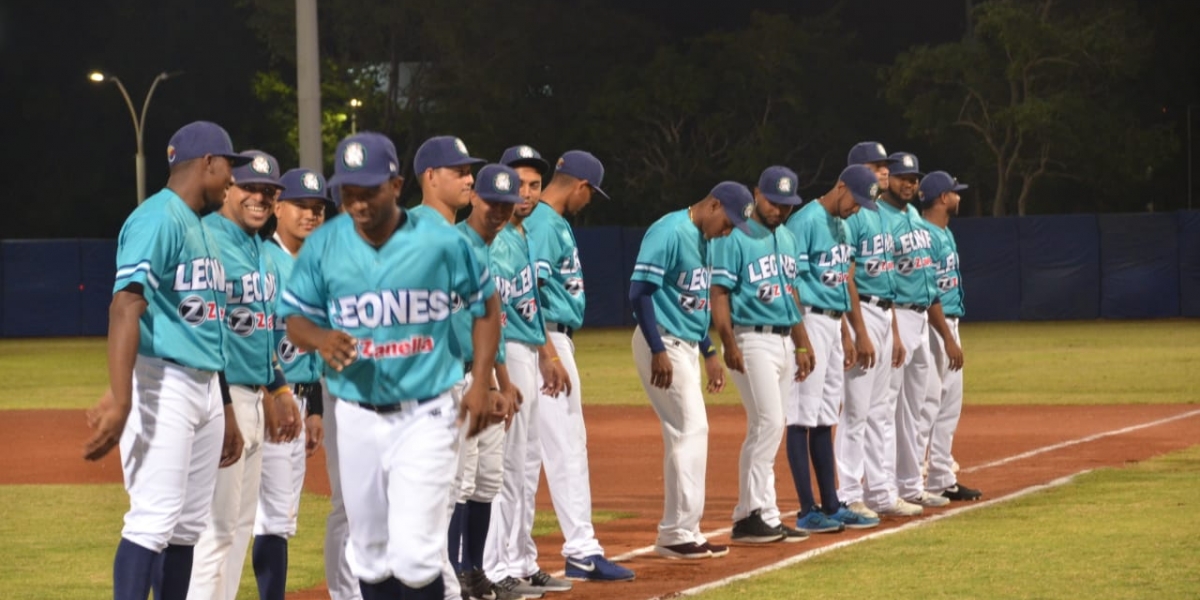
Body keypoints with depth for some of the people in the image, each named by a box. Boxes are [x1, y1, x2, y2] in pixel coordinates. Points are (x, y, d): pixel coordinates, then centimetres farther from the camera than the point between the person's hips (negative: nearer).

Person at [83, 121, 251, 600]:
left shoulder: (201, 228, 19)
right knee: (155, 521, -15)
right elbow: (125, 305, -25)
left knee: (189, 525, 10)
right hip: (162, 384, -10)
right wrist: (118, 400, -36)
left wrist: (224, 414, 25)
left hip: (204, 385, 10)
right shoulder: (157, 219, -13)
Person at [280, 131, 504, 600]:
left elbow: (485, 305, 5)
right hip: (357, 417, 3)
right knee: (370, 555, 13)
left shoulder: (441, 243, -8)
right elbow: (295, 318, 6)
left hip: (425, 415, -3)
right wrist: (320, 339, -19)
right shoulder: (323, 247, -3)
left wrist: (480, 384, -5)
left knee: (414, 553, -12)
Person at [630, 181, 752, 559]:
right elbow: (639, 291, -21)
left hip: (686, 346, 10)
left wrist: (709, 352, 20)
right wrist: (658, 350, -24)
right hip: (664, 345, -10)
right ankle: (678, 533, -8)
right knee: (691, 429, -11)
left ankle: (681, 533, 16)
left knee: (688, 433, 11)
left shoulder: (703, 240, 14)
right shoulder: (669, 233, -15)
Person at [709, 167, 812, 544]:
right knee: (768, 424, -14)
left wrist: (802, 345, 18)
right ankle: (756, 514, -12)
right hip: (752, 339, -8)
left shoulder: (787, 238, 16)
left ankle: (752, 514, 11)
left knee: (767, 429, 8)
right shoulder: (734, 237, -8)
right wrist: (730, 345, -22)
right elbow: (719, 293, -13)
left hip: (784, 340, 8)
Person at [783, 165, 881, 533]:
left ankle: (831, 506, 16)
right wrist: (802, 340, -21)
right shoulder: (806, 222, -13)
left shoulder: (841, 225, 15)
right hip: (810, 320, -9)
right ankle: (807, 511, -7)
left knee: (825, 419, 12)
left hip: (833, 323, 9)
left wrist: (845, 334, 20)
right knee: (803, 417, -6)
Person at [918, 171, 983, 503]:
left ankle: (943, 479, 18)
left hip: (949, 323, 10)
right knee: (928, 404, -8)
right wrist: (949, 339, -21)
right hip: (931, 326, -10)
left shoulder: (946, 233, 15)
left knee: (950, 406, 12)